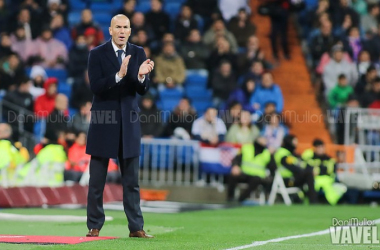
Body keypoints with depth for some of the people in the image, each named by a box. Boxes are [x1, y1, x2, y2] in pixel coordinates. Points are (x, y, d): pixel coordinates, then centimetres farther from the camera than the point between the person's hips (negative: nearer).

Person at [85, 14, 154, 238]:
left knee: (132, 180, 3)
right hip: (103, 121, -2)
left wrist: (142, 76, -21)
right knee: (97, 180, 3)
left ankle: (136, 227, 6)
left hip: (129, 123, 2)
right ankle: (95, 226, 11)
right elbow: (95, 87, -15)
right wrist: (119, 75, -28)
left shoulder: (138, 53, 4)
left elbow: (143, 90, 1)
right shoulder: (98, 54, -4)